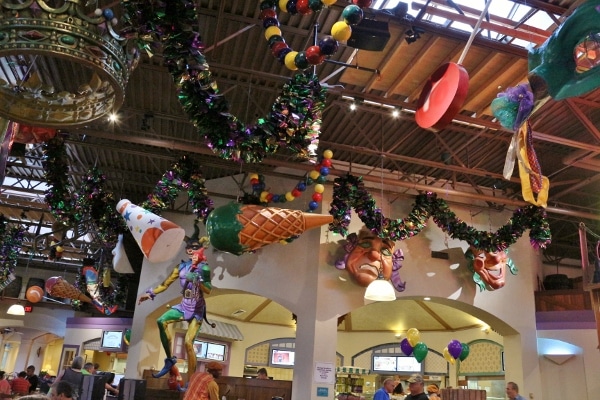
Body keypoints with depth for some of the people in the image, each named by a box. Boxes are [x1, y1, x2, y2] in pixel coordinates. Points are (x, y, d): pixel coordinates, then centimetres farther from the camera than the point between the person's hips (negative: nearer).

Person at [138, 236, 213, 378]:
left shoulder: (203, 268, -10)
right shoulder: (182, 267, 4)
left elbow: (208, 290, -22)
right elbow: (166, 283, 13)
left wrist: (197, 278, -34)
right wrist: (150, 293, 7)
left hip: (197, 310, -5)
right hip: (183, 306, 5)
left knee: (188, 342, -14)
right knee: (161, 321, -21)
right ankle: (170, 359, -9)